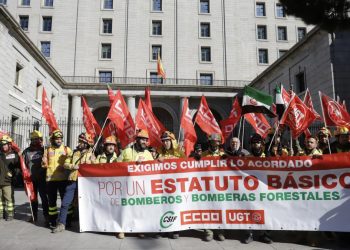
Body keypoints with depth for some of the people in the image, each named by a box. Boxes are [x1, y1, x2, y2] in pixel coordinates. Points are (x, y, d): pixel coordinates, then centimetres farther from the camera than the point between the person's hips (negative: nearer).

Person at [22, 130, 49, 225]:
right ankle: (34, 215, 26)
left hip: (42, 178, -3)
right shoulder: (26, 151, 4)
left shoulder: (44, 150, 0)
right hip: (31, 179, 3)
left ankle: (46, 216, -2)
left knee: (44, 197, -5)